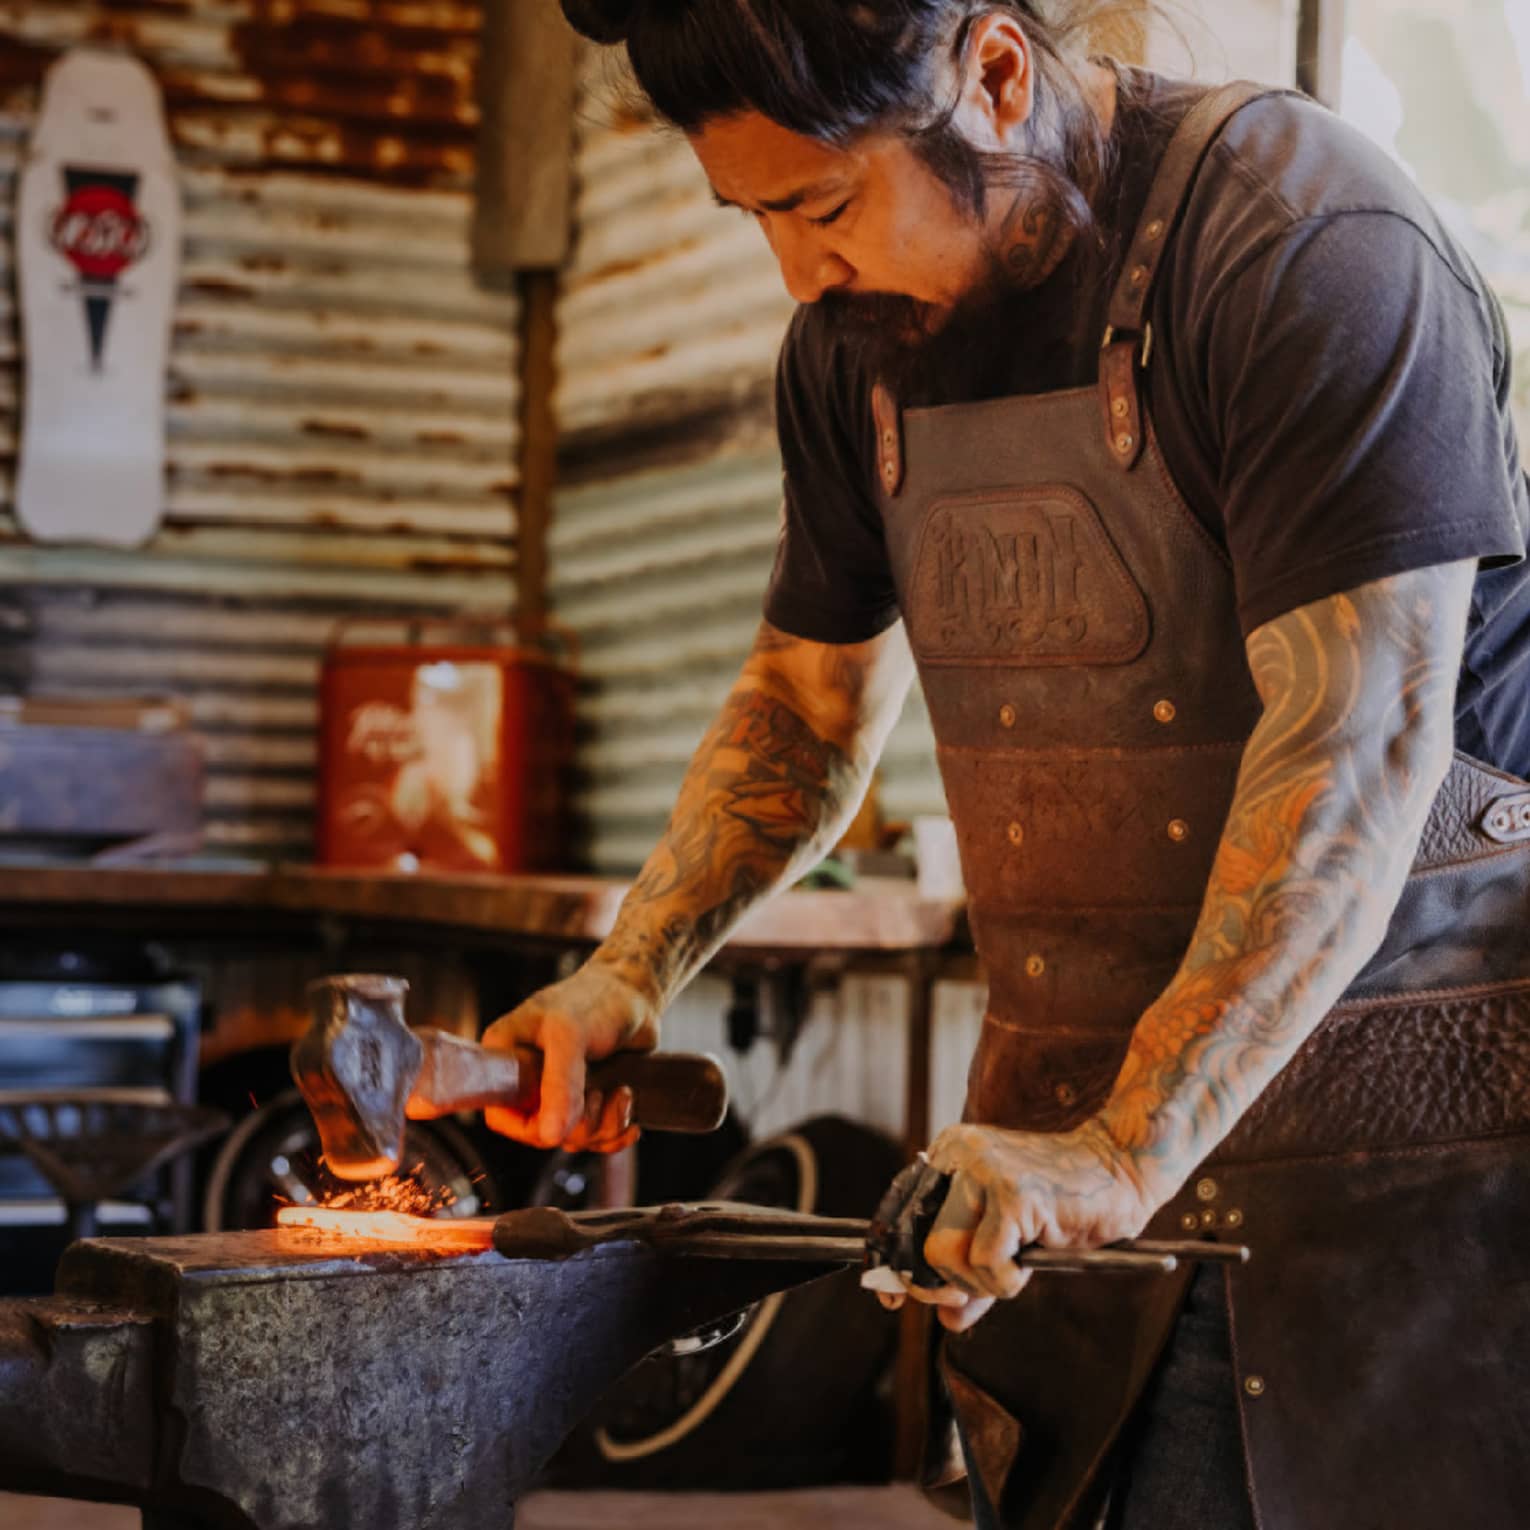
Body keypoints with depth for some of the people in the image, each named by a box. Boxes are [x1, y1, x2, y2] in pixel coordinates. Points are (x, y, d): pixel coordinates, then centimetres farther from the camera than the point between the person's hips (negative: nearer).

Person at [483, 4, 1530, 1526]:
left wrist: (1126, 1149, -30)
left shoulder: (1309, 247, -17)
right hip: (1088, 1141, 6)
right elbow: (807, 703, 20)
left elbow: (1360, 737, -24)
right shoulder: (858, 335, 7)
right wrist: (627, 974, 5)